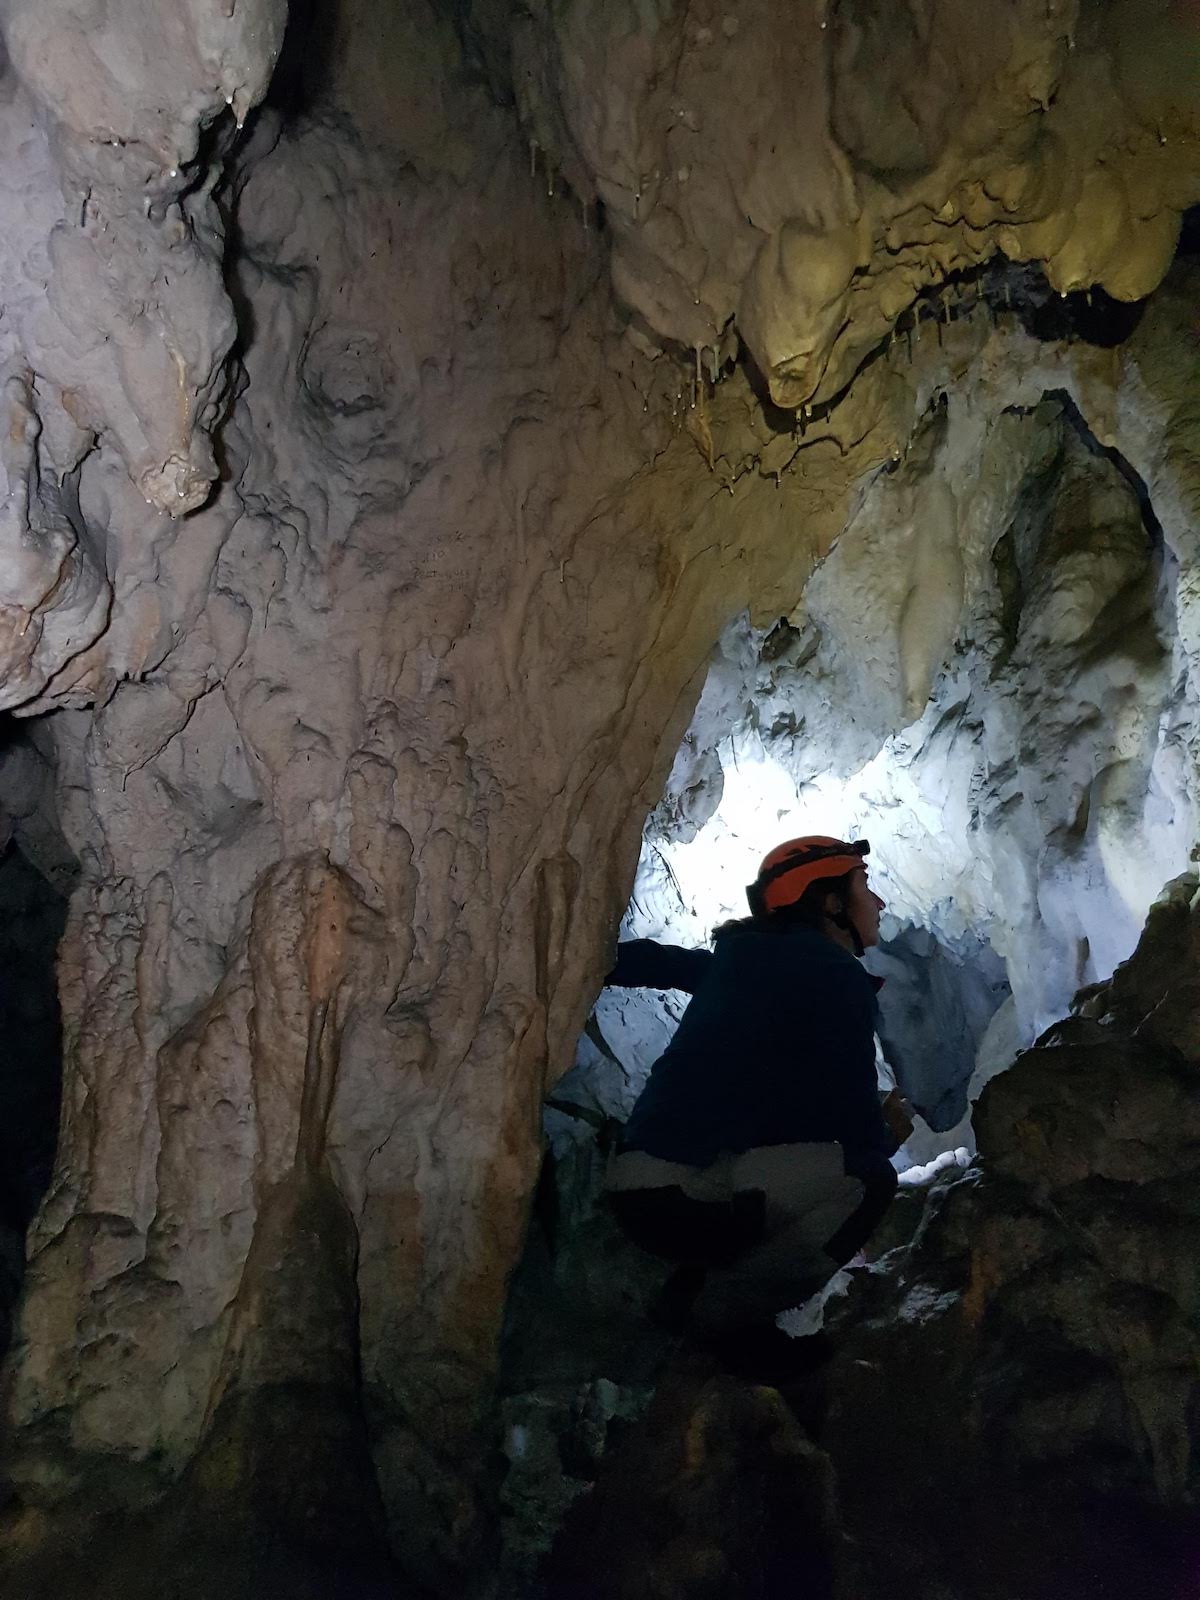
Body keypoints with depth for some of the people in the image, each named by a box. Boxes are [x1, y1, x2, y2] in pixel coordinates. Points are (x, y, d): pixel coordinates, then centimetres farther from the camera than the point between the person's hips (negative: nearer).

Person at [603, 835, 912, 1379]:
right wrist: (888, 1135, 15)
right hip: (689, 1191, -9)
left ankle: (704, 1281, 11)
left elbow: (640, 961, 28)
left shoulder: (738, 960, 16)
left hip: (637, 1186, 9)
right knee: (868, 1180, -7)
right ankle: (724, 1313, -4)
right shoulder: (837, 974, -7)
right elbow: (855, 1125, -9)